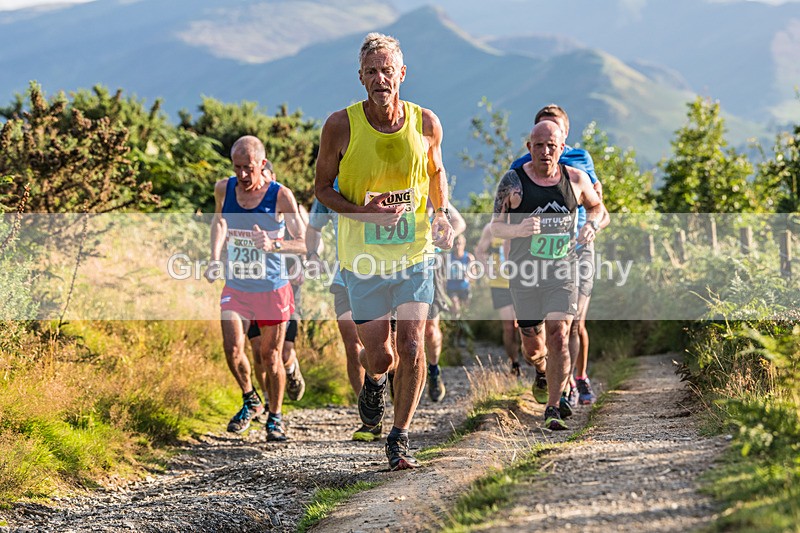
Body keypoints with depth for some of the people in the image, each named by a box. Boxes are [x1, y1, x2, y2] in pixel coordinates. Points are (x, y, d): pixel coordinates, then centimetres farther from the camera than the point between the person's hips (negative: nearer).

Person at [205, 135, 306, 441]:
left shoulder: (280, 196, -13)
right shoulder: (224, 189, -4)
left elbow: (303, 244, -15)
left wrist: (273, 245, -34)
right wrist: (215, 258, 3)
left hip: (272, 289, -2)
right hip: (235, 287, 2)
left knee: (270, 357, 6)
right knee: (232, 349, -14)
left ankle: (275, 417, 27)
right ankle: (250, 401, 14)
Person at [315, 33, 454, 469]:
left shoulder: (426, 123, -4)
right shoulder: (341, 125, -11)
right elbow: (322, 187, -1)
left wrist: (441, 216, 2)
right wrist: (363, 213, -18)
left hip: (415, 252, 1)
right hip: (363, 257, -1)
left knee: (411, 347, -10)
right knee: (381, 356, 4)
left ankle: (399, 438, 6)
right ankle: (373, 379, 42)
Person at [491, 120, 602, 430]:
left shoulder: (576, 179, 2)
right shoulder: (513, 182, -4)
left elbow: (596, 206, 20)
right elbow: (496, 226, -1)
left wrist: (591, 224, -2)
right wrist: (518, 230, -22)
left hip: (562, 273, 0)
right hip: (524, 274, 0)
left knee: (558, 336, -16)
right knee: (533, 349, 6)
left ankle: (553, 410, -10)